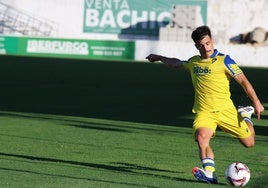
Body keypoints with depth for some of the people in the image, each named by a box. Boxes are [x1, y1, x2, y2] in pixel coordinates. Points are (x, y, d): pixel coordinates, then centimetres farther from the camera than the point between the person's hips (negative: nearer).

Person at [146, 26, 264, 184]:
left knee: (249, 143, 4)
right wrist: (159, 58, 45)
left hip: (225, 110, -2)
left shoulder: (223, 60, -5)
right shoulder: (193, 62, 10)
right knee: (202, 136, -30)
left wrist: (256, 103, -9)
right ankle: (210, 174, -35)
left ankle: (245, 115, 35)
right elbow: (176, 63, 34)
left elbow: (243, 80, -4)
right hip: (204, 111, 2)